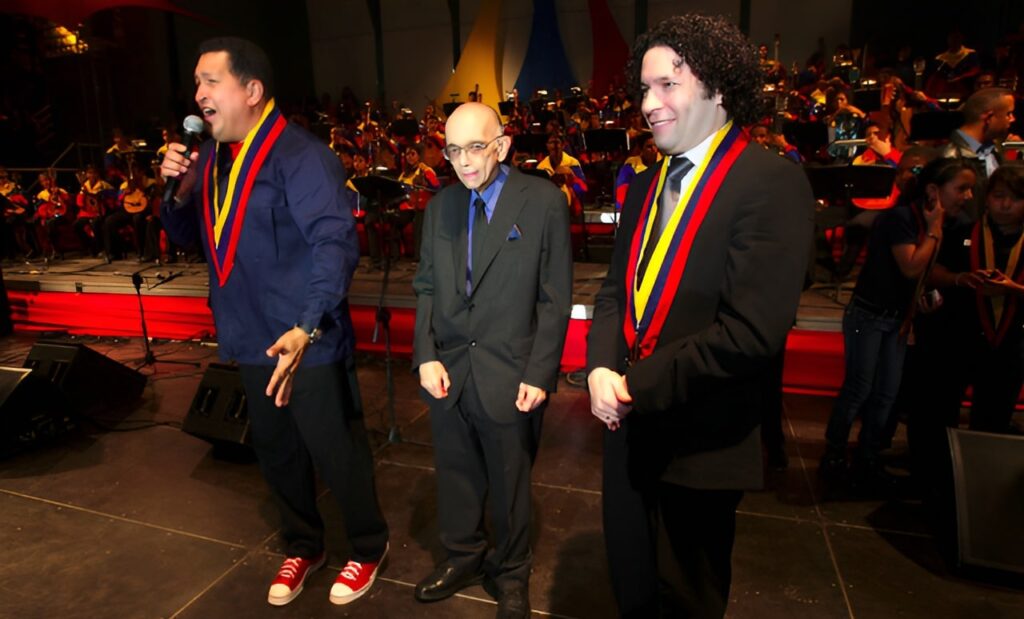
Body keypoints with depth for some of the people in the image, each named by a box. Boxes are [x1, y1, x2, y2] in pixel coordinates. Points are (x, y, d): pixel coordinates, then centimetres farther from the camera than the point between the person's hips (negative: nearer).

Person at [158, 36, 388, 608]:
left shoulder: (300, 156, -17)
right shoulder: (211, 158, 9)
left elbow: (336, 242, -28)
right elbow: (189, 235, 17)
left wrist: (306, 328, -39)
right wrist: (178, 190, -4)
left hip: (308, 342, -8)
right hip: (253, 341, 8)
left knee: (337, 452, 7)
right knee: (276, 453, 20)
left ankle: (369, 547, 33)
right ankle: (303, 546, 44)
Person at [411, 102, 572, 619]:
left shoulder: (543, 202, -7)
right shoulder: (440, 206, 6)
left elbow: (555, 299, -8)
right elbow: (426, 288, 9)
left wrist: (539, 375, -11)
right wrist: (426, 356, -2)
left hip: (510, 376, -3)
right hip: (447, 372, 4)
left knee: (510, 481, 15)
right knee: (455, 474, 18)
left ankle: (511, 573, 39)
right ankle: (462, 557, 44)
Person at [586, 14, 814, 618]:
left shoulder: (773, 183, -17)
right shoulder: (647, 185, 8)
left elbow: (752, 331, -25)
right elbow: (617, 287, 8)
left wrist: (637, 386, -19)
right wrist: (601, 368, -10)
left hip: (701, 442, -6)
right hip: (629, 424, 7)